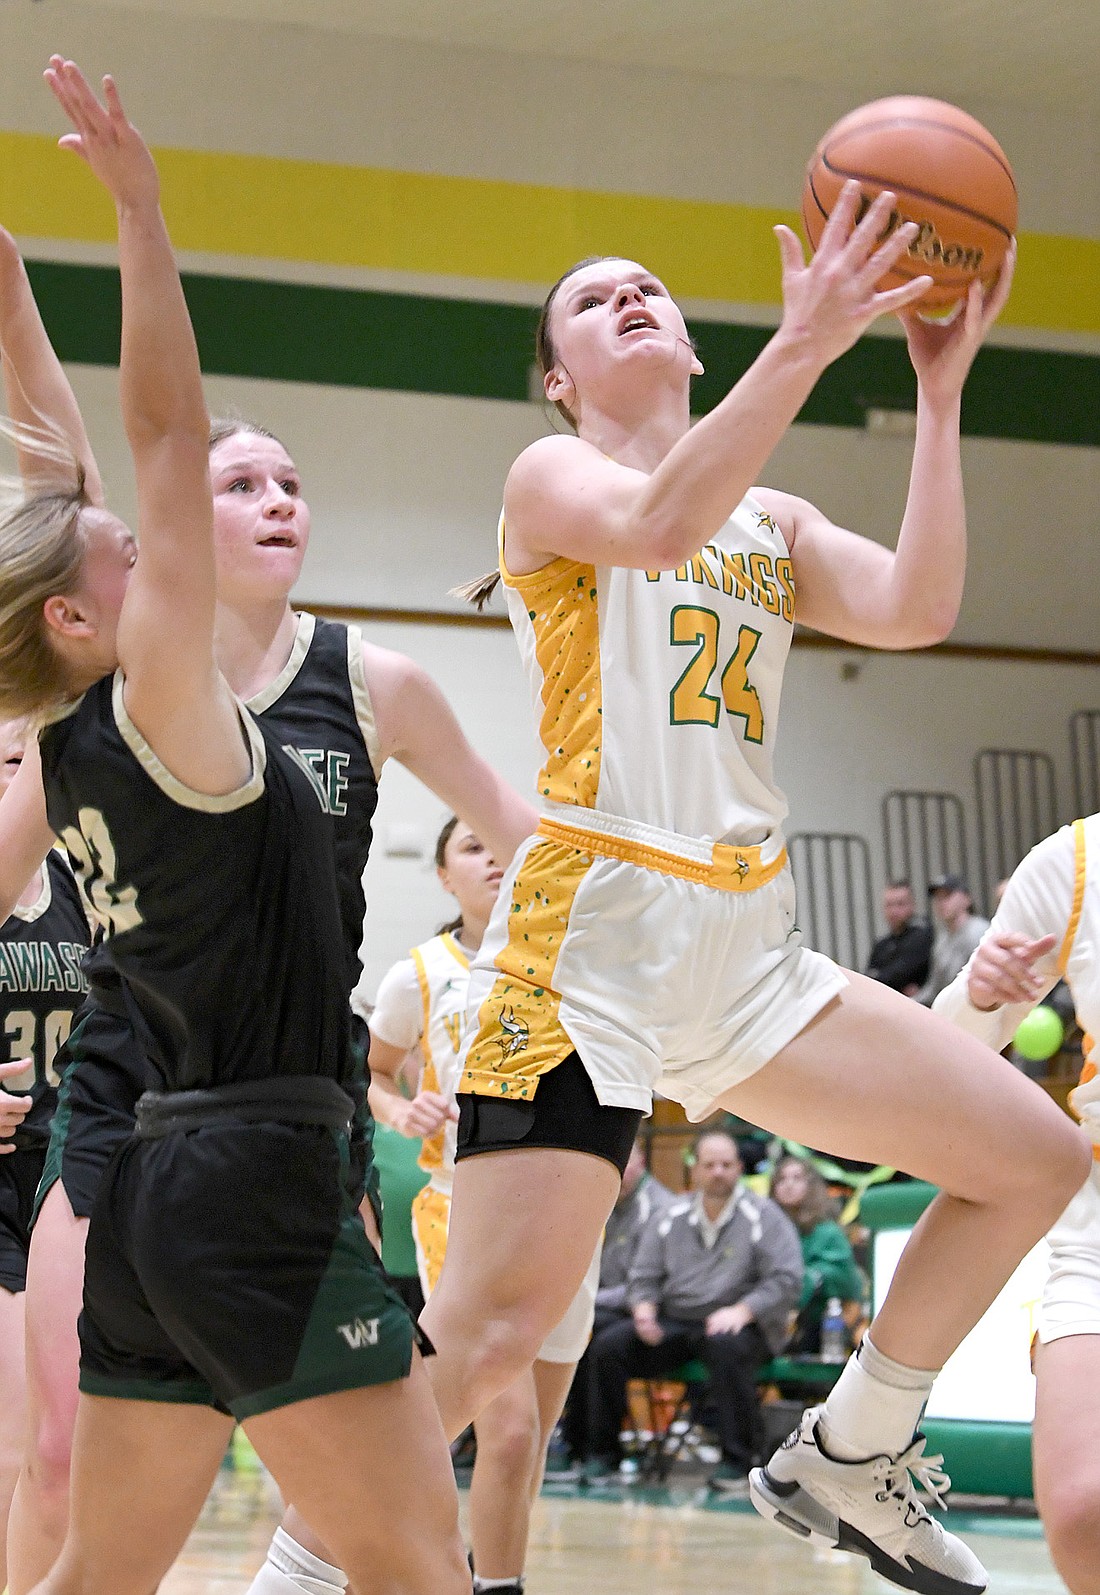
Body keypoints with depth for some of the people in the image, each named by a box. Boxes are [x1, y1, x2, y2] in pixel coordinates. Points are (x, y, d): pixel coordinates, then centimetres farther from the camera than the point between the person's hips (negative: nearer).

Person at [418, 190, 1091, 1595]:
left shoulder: (775, 522, 21)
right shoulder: (550, 476, 4)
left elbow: (915, 609, 1)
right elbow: (657, 527, -21)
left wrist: (939, 388, -2)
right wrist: (805, 344, -27)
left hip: (748, 951, 7)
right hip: (591, 937, -6)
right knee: (495, 1321, -16)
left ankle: (846, 1461, 15)